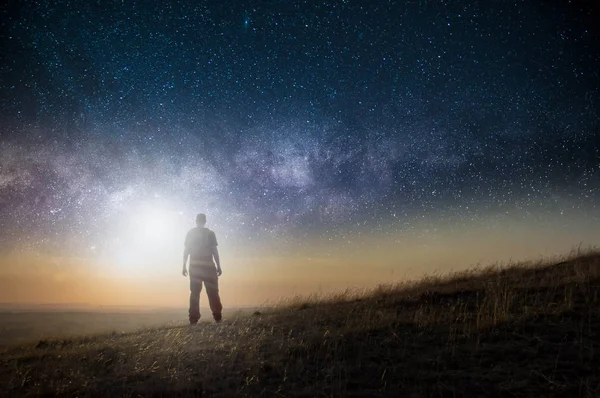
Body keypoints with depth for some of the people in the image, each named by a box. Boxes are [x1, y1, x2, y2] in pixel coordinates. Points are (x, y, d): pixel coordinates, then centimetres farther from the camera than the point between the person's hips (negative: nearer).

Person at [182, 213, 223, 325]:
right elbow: (214, 251, -3)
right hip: (208, 266, -2)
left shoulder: (190, 233, 7)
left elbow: (186, 250, 4)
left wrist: (184, 266, 9)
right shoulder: (210, 233, 0)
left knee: (194, 292, 5)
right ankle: (217, 318, -2)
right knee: (213, 292, 2)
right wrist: (219, 266, 1)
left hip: (194, 267, 2)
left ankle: (193, 319, 1)